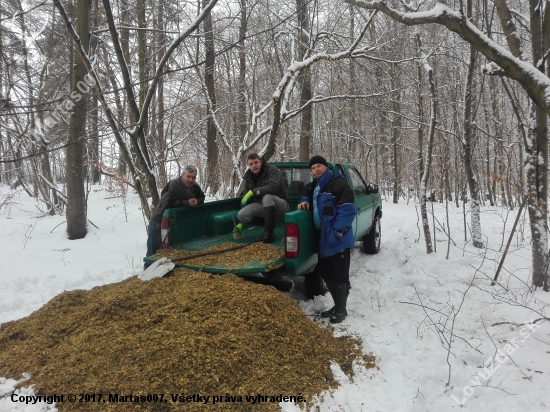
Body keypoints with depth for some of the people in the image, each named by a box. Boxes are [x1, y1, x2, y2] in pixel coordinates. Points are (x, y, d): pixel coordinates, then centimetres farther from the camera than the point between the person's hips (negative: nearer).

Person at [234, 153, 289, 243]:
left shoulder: (272, 170, -12)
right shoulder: (248, 178, 5)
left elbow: (273, 187, -33)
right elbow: (246, 201, 8)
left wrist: (252, 192, -28)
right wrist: (241, 223, 4)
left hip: (280, 205, -5)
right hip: (263, 208, 6)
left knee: (267, 197, -39)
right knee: (241, 215, -20)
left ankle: (269, 233, -32)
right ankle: (271, 224, -5)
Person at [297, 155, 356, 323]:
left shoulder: (338, 183, -13)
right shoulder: (313, 186, 15)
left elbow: (347, 209, -19)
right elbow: (309, 198, 35)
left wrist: (338, 231, -23)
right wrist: (305, 201, 9)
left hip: (338, 239, -9)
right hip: (323, 238, 9)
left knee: (340, 275, 1)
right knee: (327, 274, 16)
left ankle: (341, 310, 16)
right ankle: (337, 306, 31)